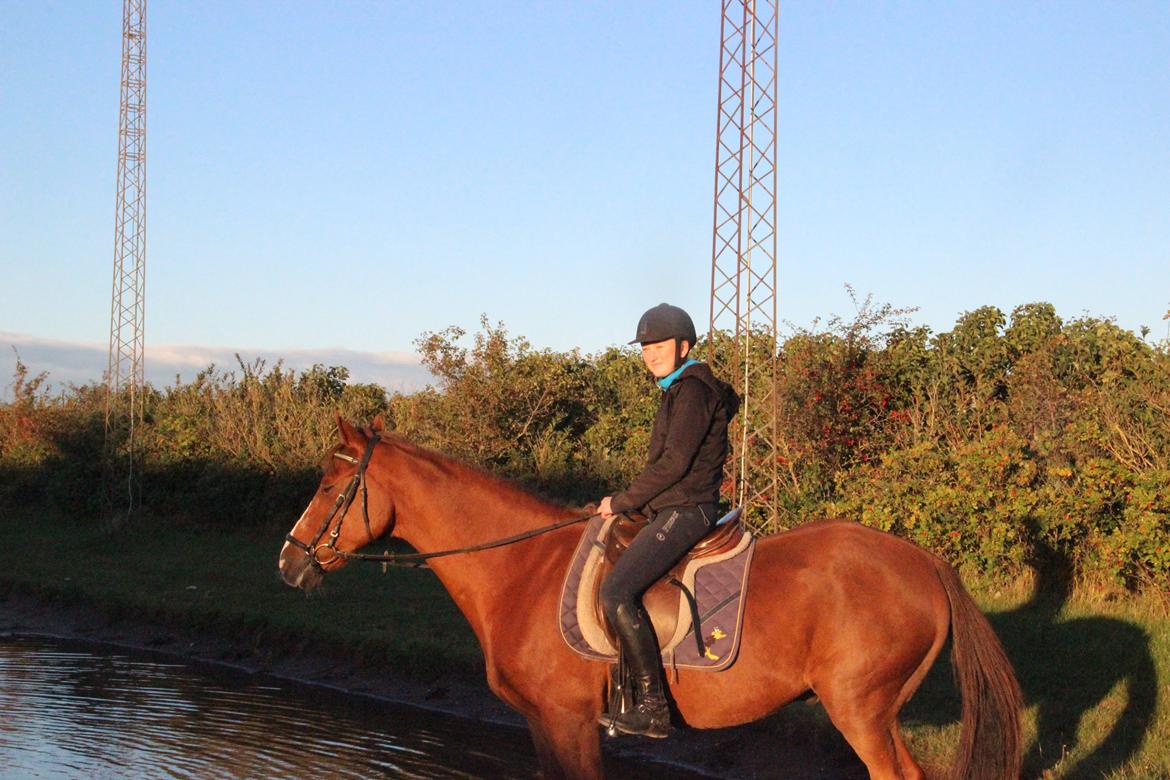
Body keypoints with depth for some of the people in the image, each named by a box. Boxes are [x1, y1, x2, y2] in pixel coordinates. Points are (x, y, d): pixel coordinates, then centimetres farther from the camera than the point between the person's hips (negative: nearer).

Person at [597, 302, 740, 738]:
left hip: (685, 512, -11)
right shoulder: (679, 389, 19)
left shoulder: (693, 390, -13)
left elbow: (674, 462, -19)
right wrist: (631, 502, 13)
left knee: (617, 591, -24)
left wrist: (623, 501, -11)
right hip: (673, 510, 11)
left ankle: (652, 707, -25)